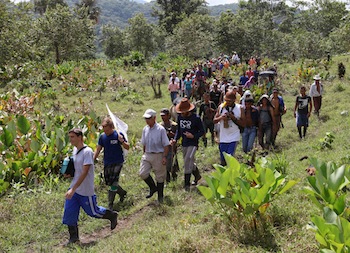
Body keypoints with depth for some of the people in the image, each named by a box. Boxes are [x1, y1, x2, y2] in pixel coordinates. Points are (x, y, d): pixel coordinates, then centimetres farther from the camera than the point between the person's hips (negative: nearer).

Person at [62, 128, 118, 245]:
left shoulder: (87, 151, -20)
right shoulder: (75, 150, 6)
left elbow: (84, 173, -25)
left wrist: (73, 189, -28)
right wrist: (69, 173, -1)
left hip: (85, 191, -7)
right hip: (74, 188, 7)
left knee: (93, 212, 9)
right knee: (69, 213, 3)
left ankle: (112, 215, 34)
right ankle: (73, 237, 15)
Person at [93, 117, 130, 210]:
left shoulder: (118, 135, -11)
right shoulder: (102, 137, 0)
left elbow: (127, 147, -6)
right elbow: (98, 150, 9)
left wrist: (122, 141, -25)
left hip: (117, 162, -5)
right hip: (107, 163, 5)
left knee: (113, 183, -10)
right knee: (108, 182, 11)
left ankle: (110, 205, -1)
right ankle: (122, 192, 38)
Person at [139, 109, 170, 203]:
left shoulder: (161, 129, -11)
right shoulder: (145, 129, 7)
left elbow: (166, 145, -10)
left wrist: (164, 157, -15)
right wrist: (144, 154, 17)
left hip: (158, 155, -5)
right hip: (147, 155, 5)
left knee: (159, 176, 5)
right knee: (142, 173, -7)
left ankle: (160, 196, 21)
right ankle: (153, 188, 17)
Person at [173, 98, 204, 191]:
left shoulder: (196, 118, -14)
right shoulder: (180, 117, 2)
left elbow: (202, 131, -7)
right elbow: (179, 130, 12)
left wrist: (193, 136, -23)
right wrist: (175, 139, -3)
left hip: (193, 144, -6)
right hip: (184, 144, 6)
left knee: (187, 162, -14)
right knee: (190, 162, 17)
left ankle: (187, 184, -7)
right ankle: (197, 175, 42)